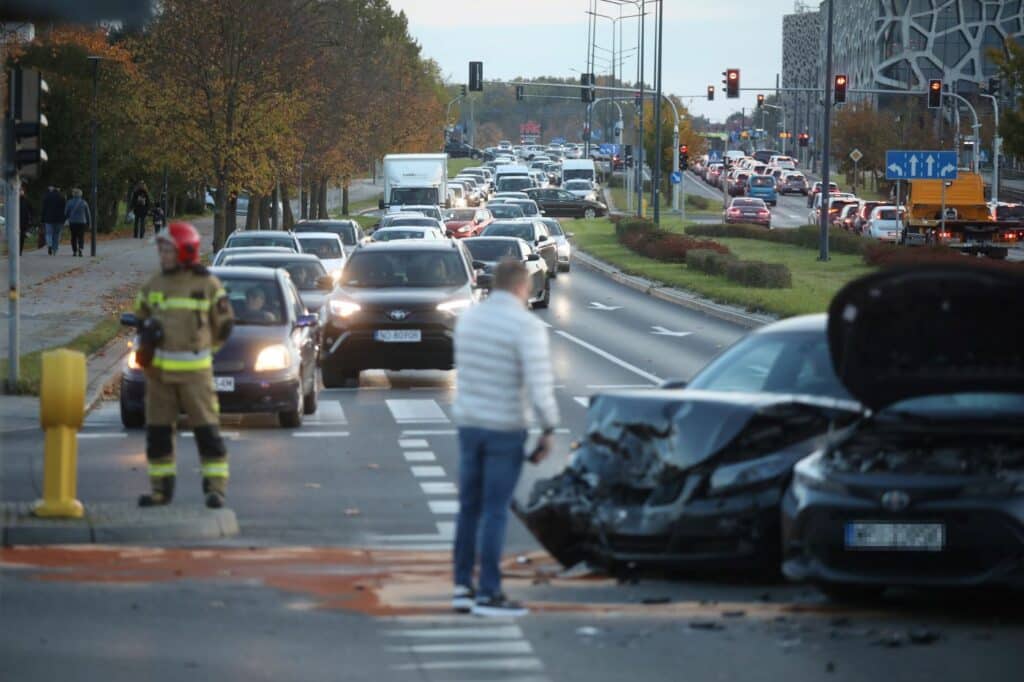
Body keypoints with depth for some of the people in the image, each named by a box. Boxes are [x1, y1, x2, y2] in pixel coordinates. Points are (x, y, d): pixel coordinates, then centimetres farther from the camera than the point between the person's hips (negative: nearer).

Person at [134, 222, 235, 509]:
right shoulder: (153, 286, 10)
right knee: (157, 431, 5)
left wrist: (203, 347, 7)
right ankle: (161, 487, 14)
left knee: (207, 429, -6)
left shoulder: (208, 285, -1)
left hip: (195, 370, -4)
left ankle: (216, 488, -2)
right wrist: (146, 344, 4)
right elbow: (140, 320, 22)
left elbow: (224, 323, 8)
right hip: (159, 370, 4)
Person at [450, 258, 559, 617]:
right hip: (506, 429, -6)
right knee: (495, 512, -2)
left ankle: (463, 587, 15)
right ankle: (488, 594, 1)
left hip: (468, 424, 6)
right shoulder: (527, 326, -16)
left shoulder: (468, 318, 6)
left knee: (469, 508, 14)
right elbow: (539, 384, -20)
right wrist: (548, 430, -10)